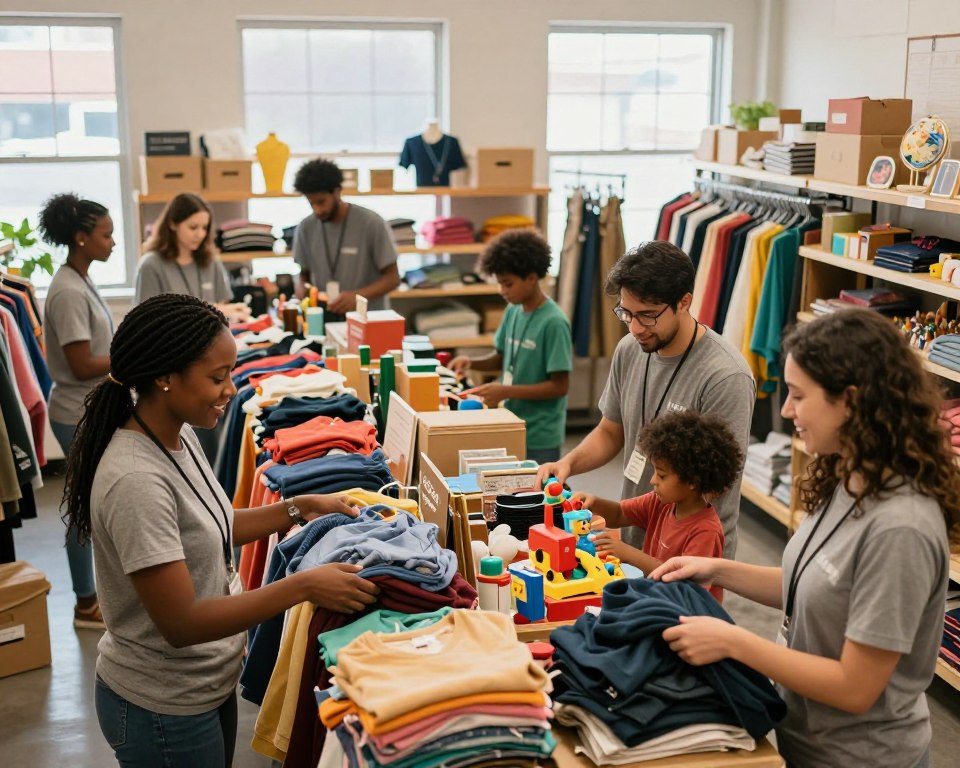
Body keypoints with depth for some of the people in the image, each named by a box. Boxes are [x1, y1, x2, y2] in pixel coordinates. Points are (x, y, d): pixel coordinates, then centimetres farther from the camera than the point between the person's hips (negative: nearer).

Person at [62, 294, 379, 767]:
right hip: (163, 710, -8)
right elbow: (181, 623, -28)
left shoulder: (179, 434, -3)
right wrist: (305, 585, -28)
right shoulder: (135, 481, -30)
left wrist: (298, 509, 2)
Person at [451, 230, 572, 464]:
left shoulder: (553, 323, -19)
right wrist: (472, 363, -2)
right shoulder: (513, 311, 4)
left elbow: (559, 386, -18)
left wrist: (506, 391, -23)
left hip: (540, 435, -7)